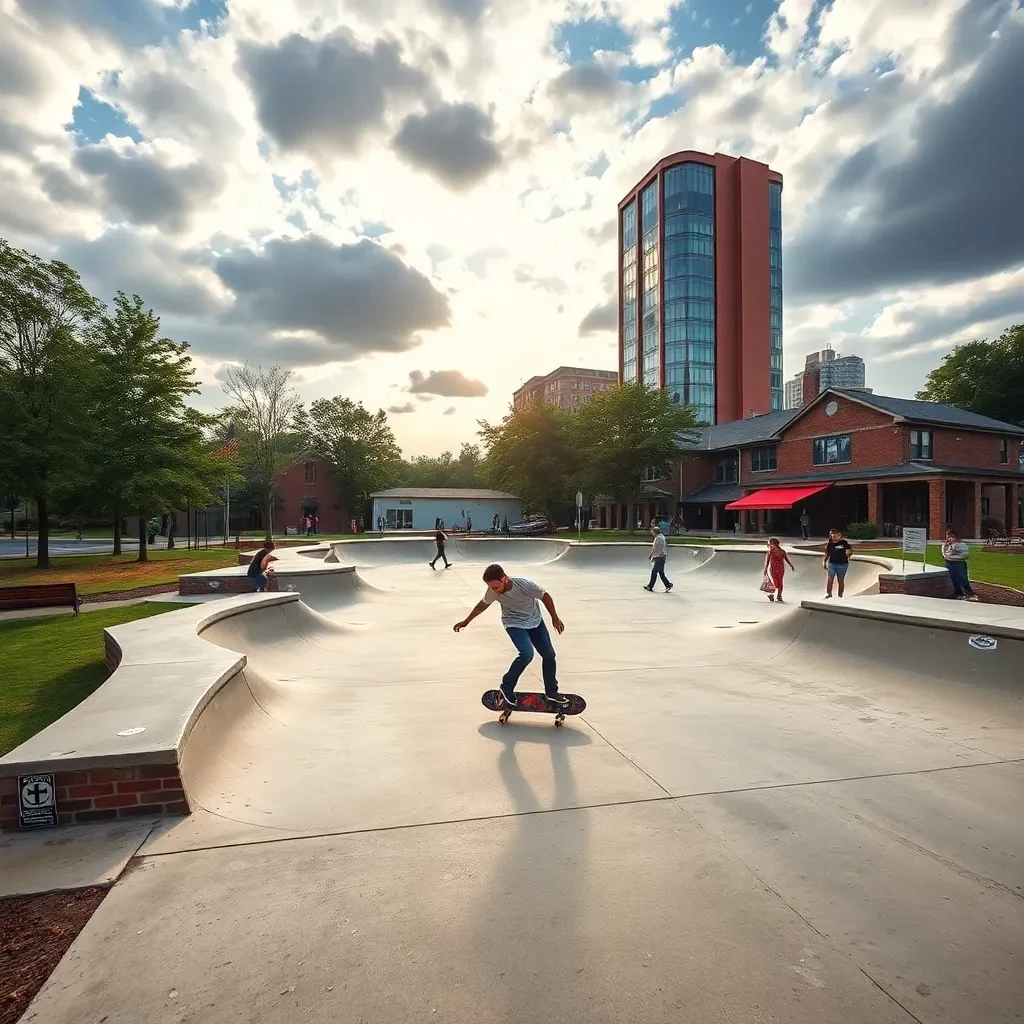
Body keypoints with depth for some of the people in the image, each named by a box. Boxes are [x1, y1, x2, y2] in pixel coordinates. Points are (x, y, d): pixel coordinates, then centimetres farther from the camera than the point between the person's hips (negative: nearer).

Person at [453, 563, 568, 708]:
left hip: (535, 621, 2)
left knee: (549, 655, 3)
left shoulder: (524, 584, -32)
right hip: (514, 624, -1)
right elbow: (483, 604, -3)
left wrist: (555, 618, -11)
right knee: (527, 654, -25)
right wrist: (466, 621, 6)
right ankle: (506, 688, -6)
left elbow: (545, 596, -17)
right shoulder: (493, 591, -24)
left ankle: (551, 692, 24)